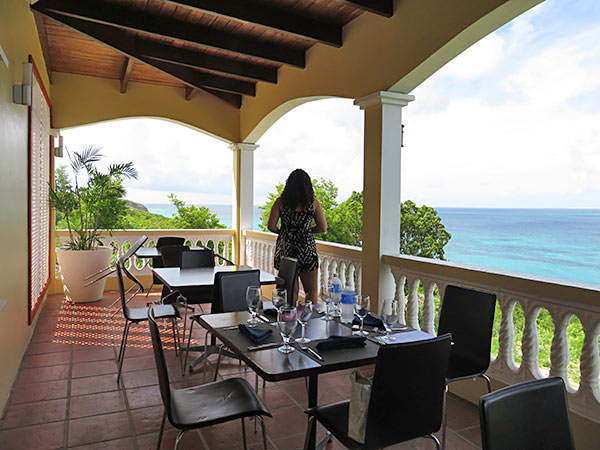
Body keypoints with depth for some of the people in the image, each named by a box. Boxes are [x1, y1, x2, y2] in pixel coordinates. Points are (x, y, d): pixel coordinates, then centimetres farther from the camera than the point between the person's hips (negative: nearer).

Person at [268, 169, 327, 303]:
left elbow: (271, 226, -5)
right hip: (307, 249, -1)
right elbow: (323, 228, -1)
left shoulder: (280, 201, -2)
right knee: (311, 291, 11)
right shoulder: (313, 203, -3)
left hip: (285, 249, 2)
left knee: (291, 291, 12)